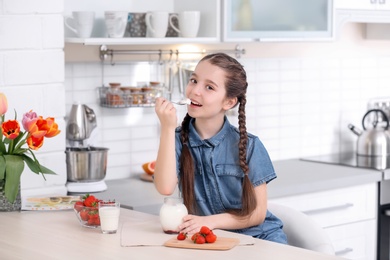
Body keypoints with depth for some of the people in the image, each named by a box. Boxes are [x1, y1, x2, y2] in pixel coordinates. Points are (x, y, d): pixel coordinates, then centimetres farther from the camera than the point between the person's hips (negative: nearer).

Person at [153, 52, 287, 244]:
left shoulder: (249, 146, -5)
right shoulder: (178, 139, -1)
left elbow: (258, 213, -3)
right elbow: (165, 188, -19)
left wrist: (211, 221, -17)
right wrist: (167, 128, -21)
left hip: (257, 236, 0)